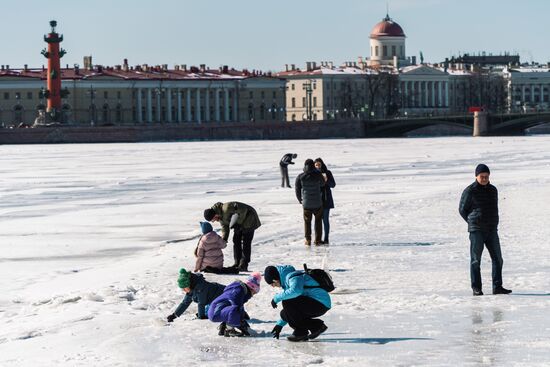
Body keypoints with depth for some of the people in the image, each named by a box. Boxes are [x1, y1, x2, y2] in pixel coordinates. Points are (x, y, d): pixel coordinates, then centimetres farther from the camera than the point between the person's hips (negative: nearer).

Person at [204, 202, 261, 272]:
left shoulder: (226, 209, -33)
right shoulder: (220, 216, -3)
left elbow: (243, 210, -31)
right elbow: (224, 227, 6)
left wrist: (238, 223, -25)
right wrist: (223, 239, -7)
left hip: (248, 219, -9)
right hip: (240, 223, 9)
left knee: (245, 242, -11)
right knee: (236, 240, 5)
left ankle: (243, 266, -10)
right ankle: (237, 264, 9)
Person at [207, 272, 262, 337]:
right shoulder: (239, 290, -18)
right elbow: (237, 307, -22)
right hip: (215, 313, -11)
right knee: (234, 310, -38)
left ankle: (223, 327, 15)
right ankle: (229, 329, -15)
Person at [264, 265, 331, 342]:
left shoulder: (292, 276, -13)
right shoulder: (287, 280, 18)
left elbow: (296, 291, -37)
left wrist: (277, 298, -24)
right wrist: (280, 324, 24)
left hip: (321, 303, -10)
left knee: (287, 303, -20)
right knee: (284, 314, 7)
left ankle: (301, 332, -8)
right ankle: (316, 326, 10)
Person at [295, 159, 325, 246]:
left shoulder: (300, 177, -9)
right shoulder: (318, 175, -11)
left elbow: (297, 189, -1)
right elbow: (322, 184, 8)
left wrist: (300, 199, 16)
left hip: (306, 203, 0)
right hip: (318, 203, 0)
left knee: (307, 221, 16)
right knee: (318, 221, 16)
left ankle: (308, 240, 15)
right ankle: (317, 240, 14)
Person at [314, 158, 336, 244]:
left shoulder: (327, 173, -3)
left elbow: (333, 185, -4)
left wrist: (326, 180, -22)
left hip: (326, 199, -2)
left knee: (325, 220, -1)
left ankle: (326, 239, 4)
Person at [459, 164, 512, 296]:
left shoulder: (493, 190, 12)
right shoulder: (470, 191, -6)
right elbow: (462, 209, 0)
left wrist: (492, 223, 11)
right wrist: (473, 223, 4)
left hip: (492, 230, 6)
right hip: (476, 231, -5)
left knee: (497, 258, 2)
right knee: (476, 260, -2)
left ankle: (497, 287, 6)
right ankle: (476, 288, 2)